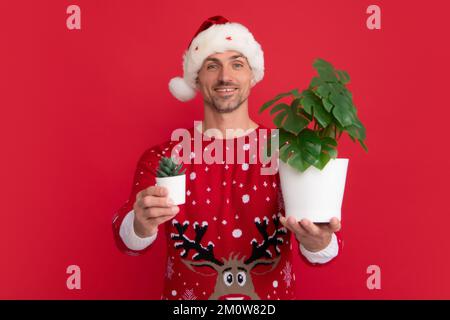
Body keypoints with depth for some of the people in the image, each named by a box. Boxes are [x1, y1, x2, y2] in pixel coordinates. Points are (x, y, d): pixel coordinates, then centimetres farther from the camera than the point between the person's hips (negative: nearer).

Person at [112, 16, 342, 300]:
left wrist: (318, 241, -38)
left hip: (274, 294, 0)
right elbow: (128, 237, -19)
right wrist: (143, 224, -41)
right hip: (187, 295, 1)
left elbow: (323, 249, -16)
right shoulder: (161, 158, -9)